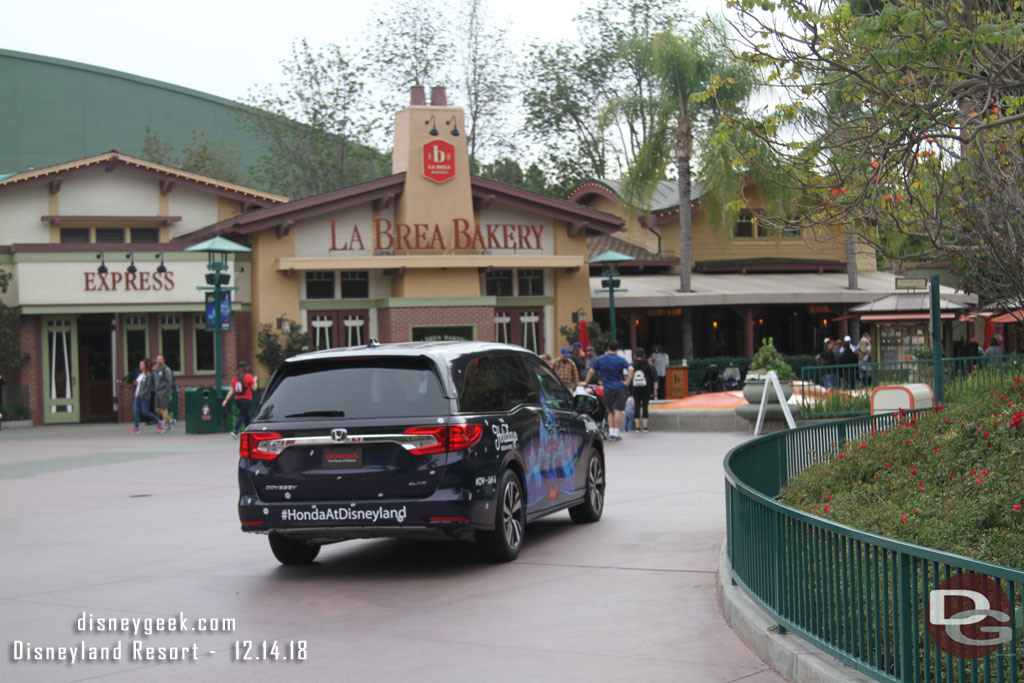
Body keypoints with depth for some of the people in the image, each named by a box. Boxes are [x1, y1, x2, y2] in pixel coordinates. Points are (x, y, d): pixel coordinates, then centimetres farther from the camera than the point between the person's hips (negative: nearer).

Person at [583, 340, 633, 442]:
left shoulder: (600, 359, 5)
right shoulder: (620, 360, -1)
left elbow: (591, 371, 8)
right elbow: (631, 369, -15)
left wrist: (586, 382, 20)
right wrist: (628, 382, -9)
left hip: (608, 389, 2)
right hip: (620, 388, -2)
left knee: (611, 411, 14)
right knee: (618, 410, -4)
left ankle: (611, 433, 7)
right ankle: (616, 434, -7)